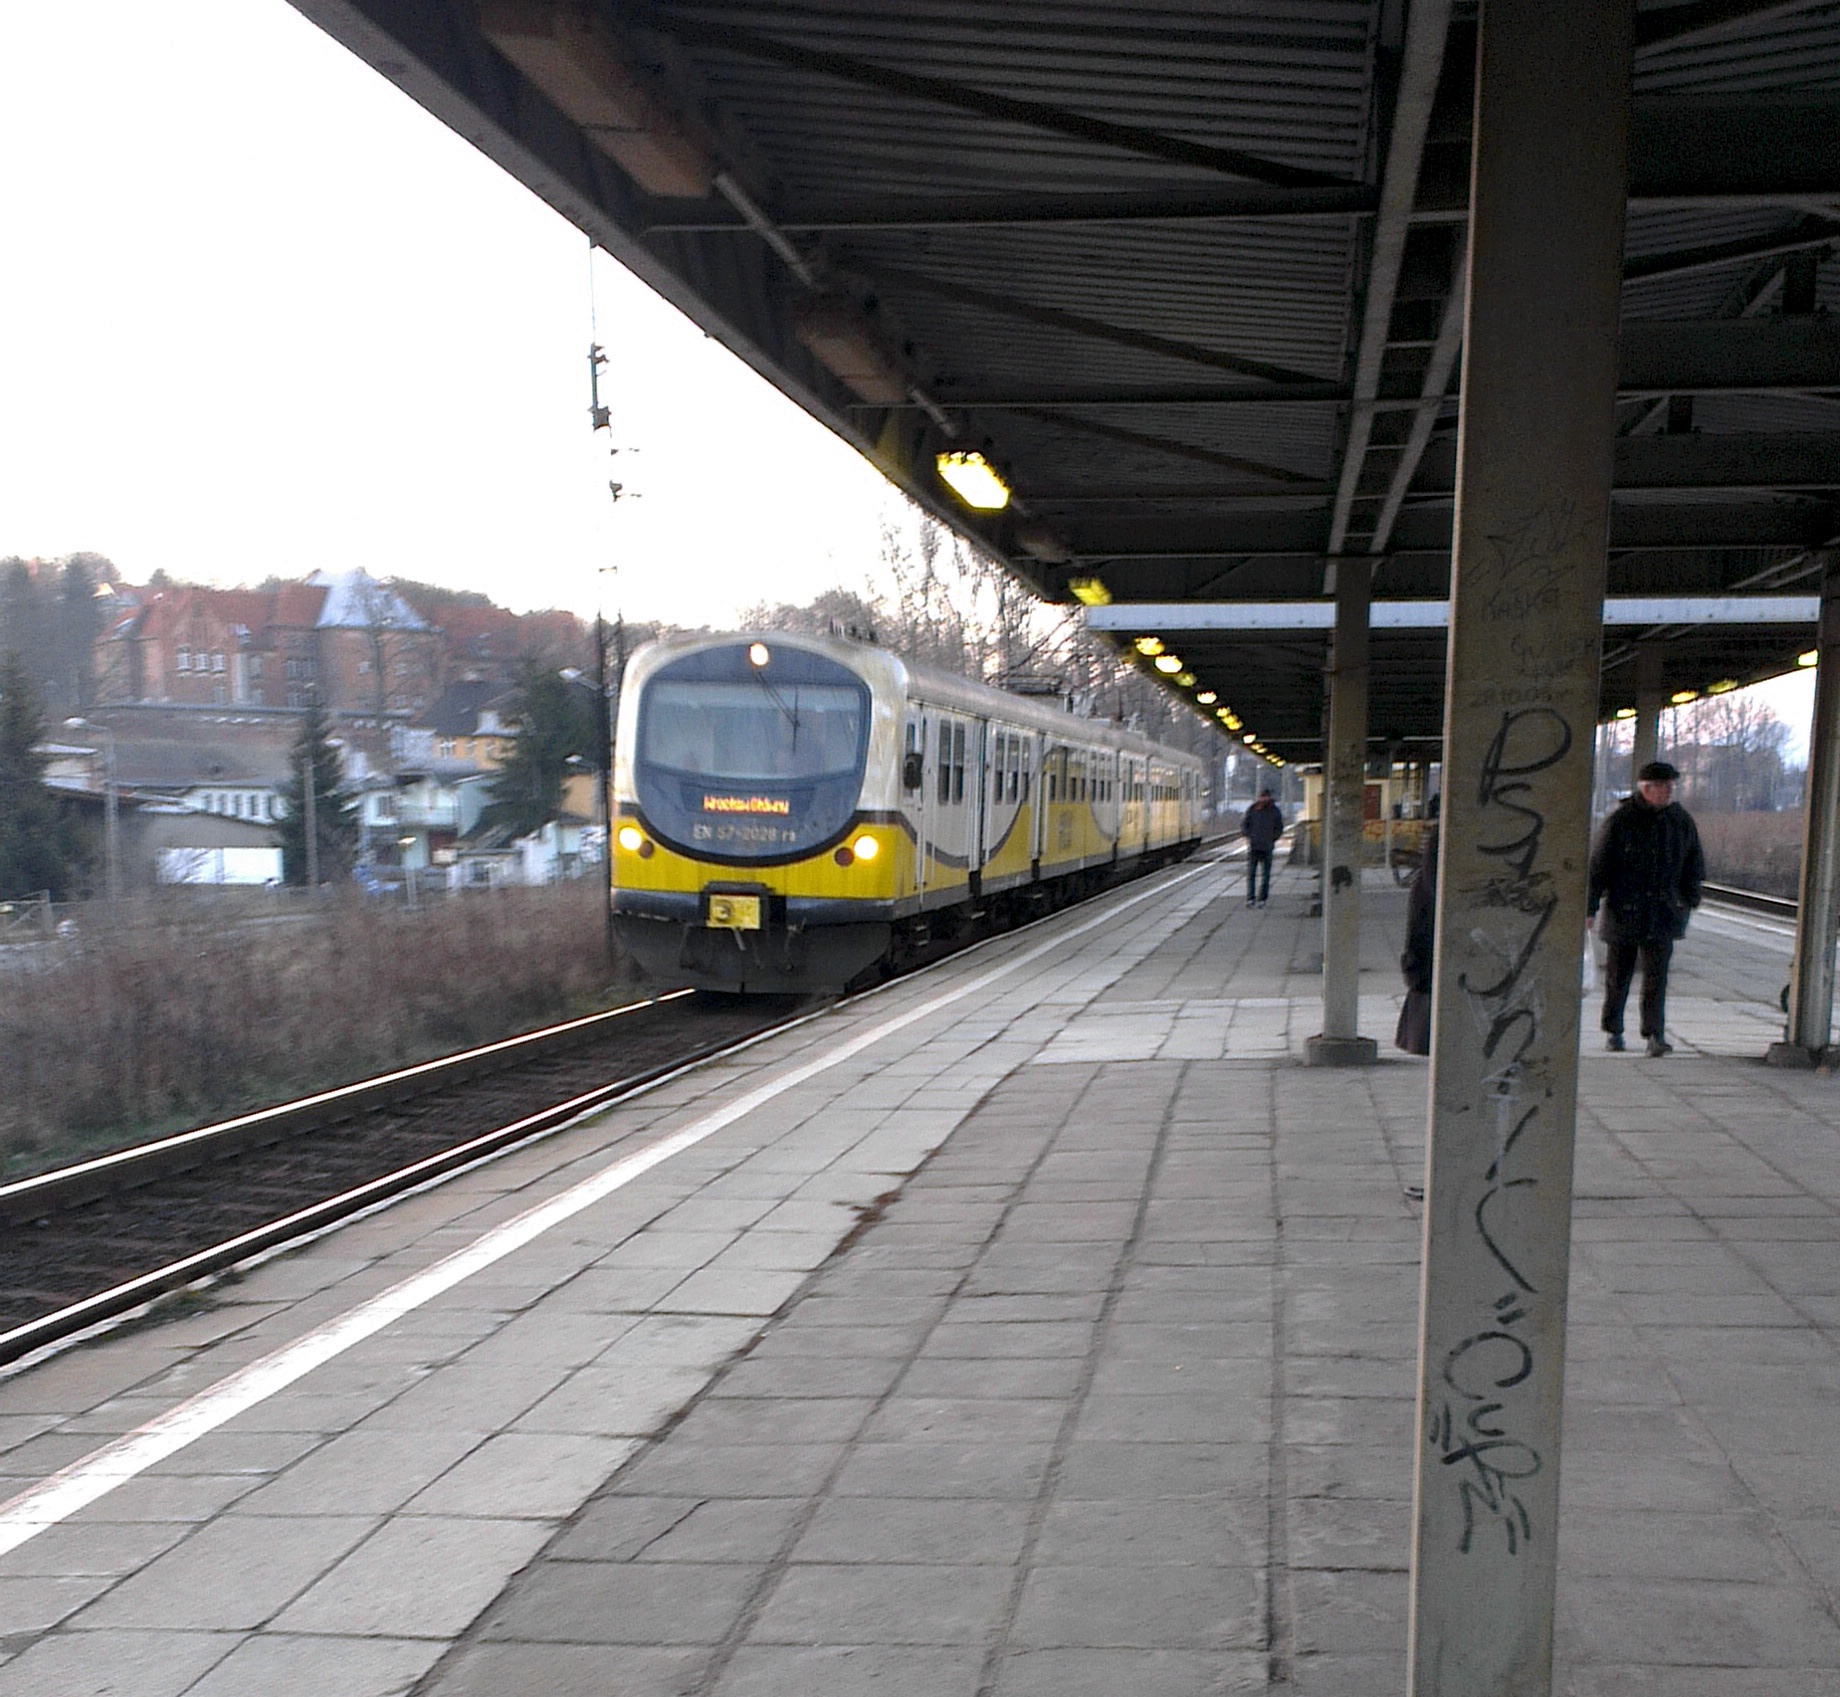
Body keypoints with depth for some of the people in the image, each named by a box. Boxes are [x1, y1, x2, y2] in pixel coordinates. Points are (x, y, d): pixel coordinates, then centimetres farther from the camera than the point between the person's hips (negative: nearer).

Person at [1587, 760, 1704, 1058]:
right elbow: (1598, 866, -5)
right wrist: (1589, 908, -7)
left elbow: (1695, 865, 16)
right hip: (1622, 910, -1)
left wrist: (1690, 901, 13)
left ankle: (1655, 1035, -11)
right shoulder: (1620, 821, -7)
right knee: (1617, 976, 8)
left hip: (1663, 913, 2)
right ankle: (1613, 1031, 24)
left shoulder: (1682, 821, 4)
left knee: (1657, 975, -9)